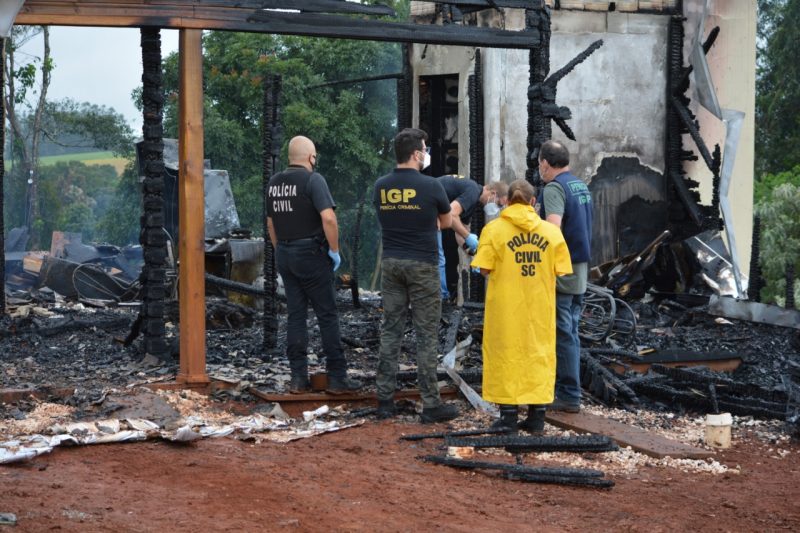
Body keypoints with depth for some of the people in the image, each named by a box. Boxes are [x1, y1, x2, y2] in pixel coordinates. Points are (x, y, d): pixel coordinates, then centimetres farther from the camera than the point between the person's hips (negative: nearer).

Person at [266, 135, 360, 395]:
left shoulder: (274, 183, 10)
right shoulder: (312, 179, -13)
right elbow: (328, 218, -22)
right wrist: (334, 250, -12)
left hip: (285, 255, 7)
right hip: (311, 254, -7)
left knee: (295, 315, 9)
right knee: (327, 315, -1)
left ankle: (298, 377, 7)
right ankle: (337, 377, 0)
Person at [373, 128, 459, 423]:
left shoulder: (381, 186, 2)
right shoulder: (430, 186, -11)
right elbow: (446, 222, 6)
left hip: (391, 263, 5)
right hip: (421, 264, -5)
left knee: (390, 331, 9)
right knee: (426, 334, -1)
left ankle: (385, 400, 10)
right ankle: (431, 404, 1)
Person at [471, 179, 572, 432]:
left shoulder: (494, 229, -6)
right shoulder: (551, 231, 0)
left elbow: (485, 269, -10)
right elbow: (560, 270, -1)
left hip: (506, 307, -2)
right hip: (540, 307, 2)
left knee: (506, 353, 7)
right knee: (539, 353, 10)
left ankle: (509, 415, 8)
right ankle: (537, 415, 12)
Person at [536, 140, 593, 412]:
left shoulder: (554, 188, -14)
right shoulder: (581, 186, 14)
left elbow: (553, 226, -27)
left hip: (560, 271, -9)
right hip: (581, 268, 9)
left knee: (561, 335, -4)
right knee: (570, 333, 14)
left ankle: (569, 396, -2)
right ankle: (568, 392, 19)